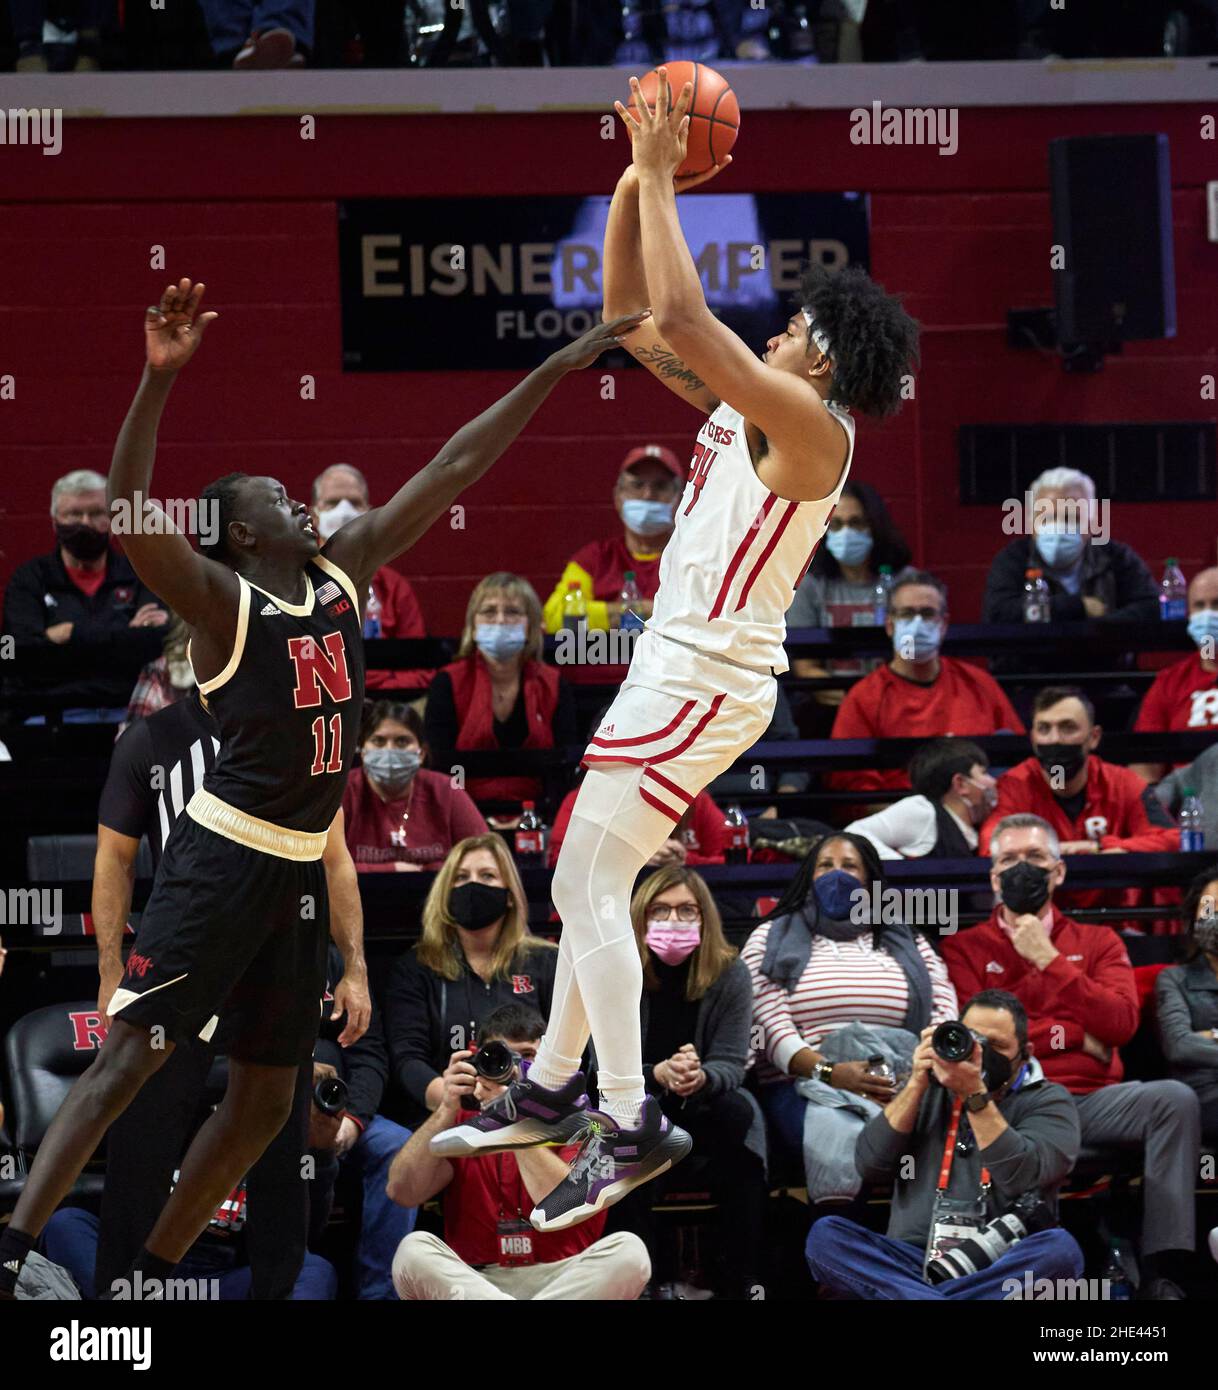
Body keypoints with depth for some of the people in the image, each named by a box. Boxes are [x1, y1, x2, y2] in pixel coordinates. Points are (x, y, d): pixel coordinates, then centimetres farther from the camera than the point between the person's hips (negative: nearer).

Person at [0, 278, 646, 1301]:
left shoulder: (346, 575, 9)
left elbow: (453, 470, 11)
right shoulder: (222, 599, -9)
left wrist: (554, 371, 9)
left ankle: (150, 1276, 18)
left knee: (265, 1099, 9)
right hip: (223, 858, -7)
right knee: (129, 1056, -15)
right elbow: (130, 518, -27)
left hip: (301, 870, 7)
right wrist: (160, 379, -39)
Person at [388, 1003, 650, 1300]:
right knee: (414, 1250, -28)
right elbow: (402, 1192, -2)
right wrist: (446, 1111, -10)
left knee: (628, 1249, -29)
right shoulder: (460, 1125, 14)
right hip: (473, 1282, 1)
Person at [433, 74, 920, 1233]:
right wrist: (637, 183, 3)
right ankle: (553, 1085, 27)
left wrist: (661, 178, -20)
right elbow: (633, 317, 14)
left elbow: (682, 319, -26)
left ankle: (630, 1127, -11)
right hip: (680, 667, 10)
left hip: (707, 680, -10)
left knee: (589, 885, -11)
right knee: (585, 884, 16)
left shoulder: (811, 426, -17)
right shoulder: (744, 409, 10)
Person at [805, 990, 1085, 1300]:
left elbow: (1023, 1178, -11)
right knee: (825, 1235, -24)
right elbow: (870, 1166, 5)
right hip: (913, 1260, 3)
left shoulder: (1047, 1100, 8)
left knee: (1060, 1248, -34)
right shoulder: (928, 1090, 18)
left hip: (1000, 1269, -3)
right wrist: (916, 1085, -1)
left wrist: (975, 1095, -15)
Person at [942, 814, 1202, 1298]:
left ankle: (1162, 1275, -32)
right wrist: (1069, 1034, 1)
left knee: (1175, 1099, -28)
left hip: (1094, 1099, 3)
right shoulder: (965, 949, 14)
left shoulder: (1098, 943, 20)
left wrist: (1050, 961, -3)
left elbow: (1121, 1023, 2)